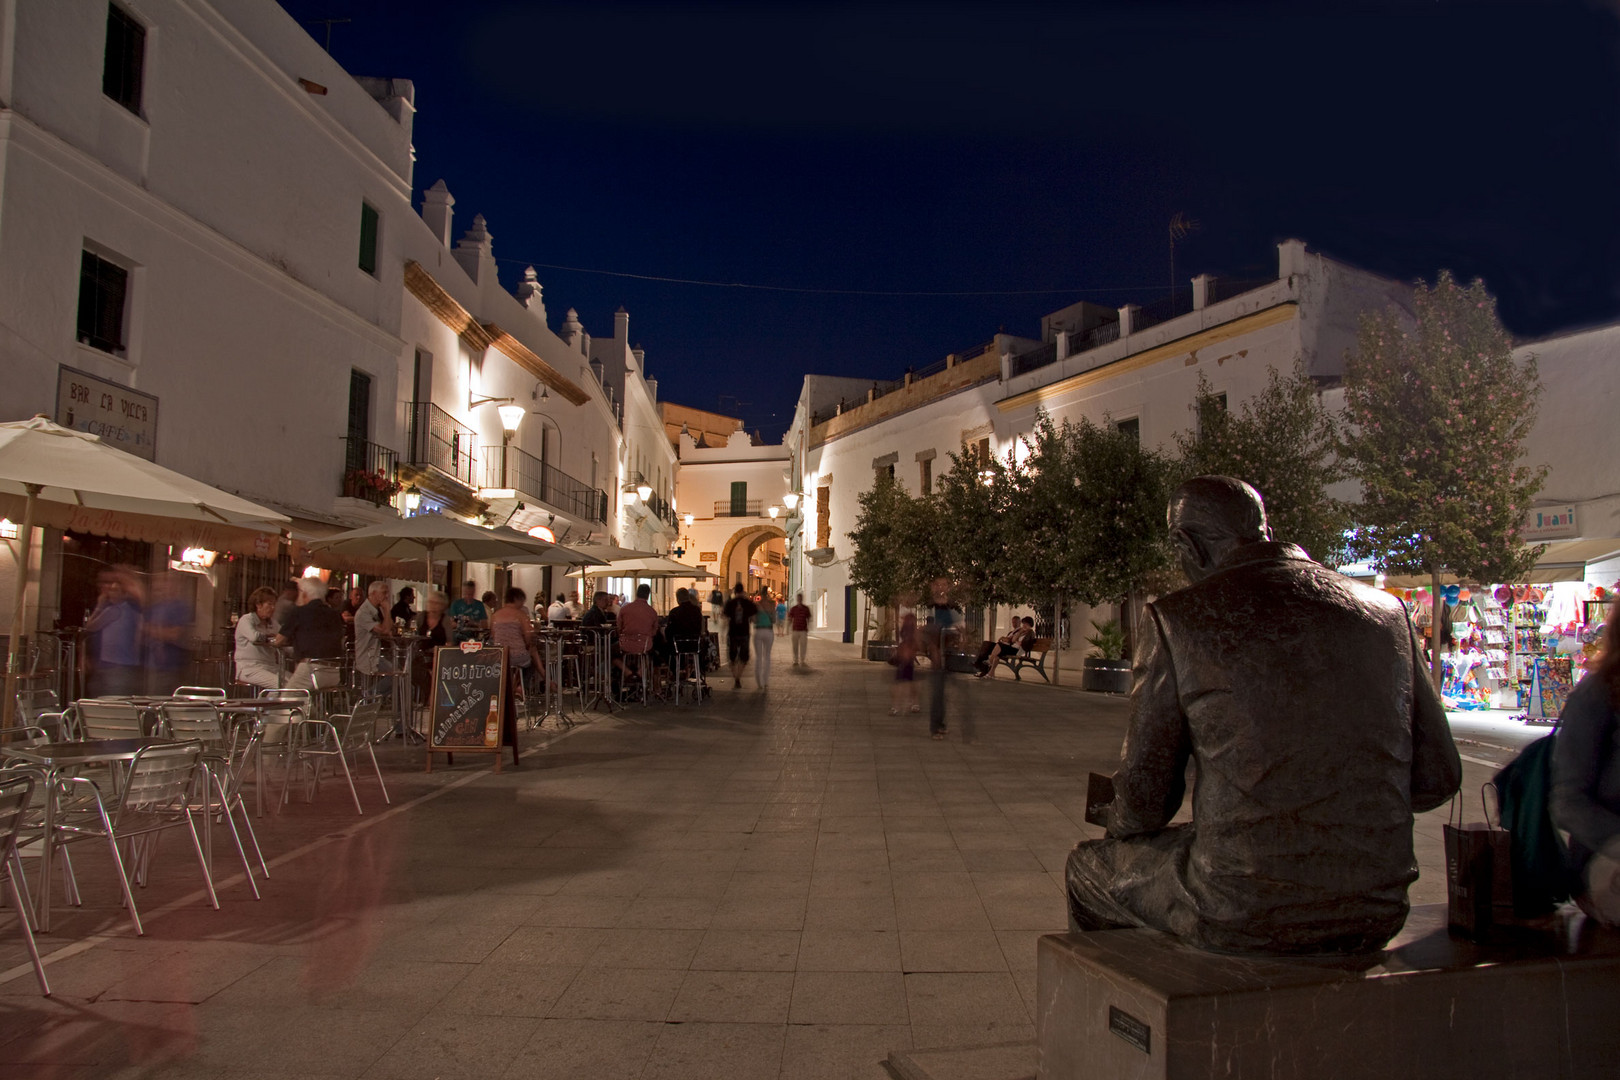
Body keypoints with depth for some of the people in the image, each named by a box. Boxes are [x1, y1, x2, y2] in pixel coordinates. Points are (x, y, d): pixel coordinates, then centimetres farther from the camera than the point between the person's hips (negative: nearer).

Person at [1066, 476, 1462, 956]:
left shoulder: (1174, 617, -8)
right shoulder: (1384, 609, 5)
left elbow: (1143, 805, -5)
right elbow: (1437, 778, 9)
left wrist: (1112, 817, 19)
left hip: (1242, 915, -5)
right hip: (1374, 916, 6)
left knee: (1090, 866, 24)